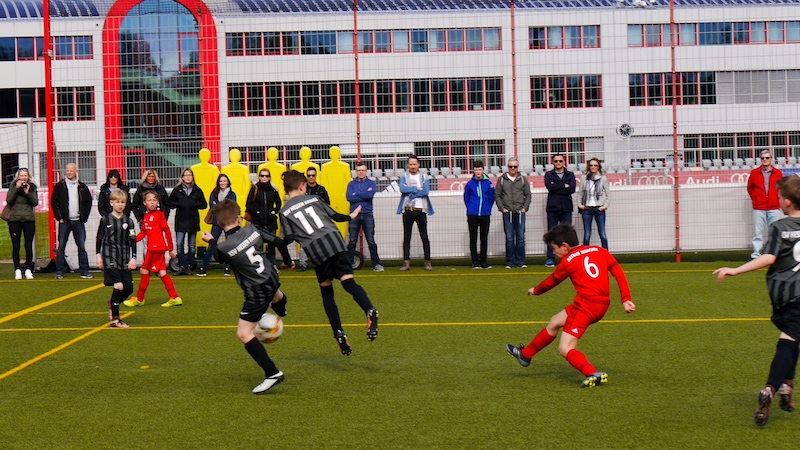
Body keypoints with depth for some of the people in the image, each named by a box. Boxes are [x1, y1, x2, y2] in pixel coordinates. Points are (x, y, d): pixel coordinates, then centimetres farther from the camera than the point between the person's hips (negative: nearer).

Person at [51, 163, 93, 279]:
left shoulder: (82, 187, 8)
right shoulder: (60, 186, 3)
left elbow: (88, 202, 13)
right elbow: (54, 202, 3)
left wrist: (84, 217, 5)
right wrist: (59, 217, -4)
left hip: (78, 221, 1)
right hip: (65, 221, -1)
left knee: (82, 247, 2)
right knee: (61, 247, -1)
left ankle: (84, 271, 6)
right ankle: (59, 272, 3)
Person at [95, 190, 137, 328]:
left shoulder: (128, 221, 7)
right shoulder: (105, 219, 1)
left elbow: (132, 240, 8)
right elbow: (99, 238, 6)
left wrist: (133, 258, 1)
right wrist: (98, 255, 1)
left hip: (124, 259, 4)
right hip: (110, 258, -4)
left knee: (129, 288, -1)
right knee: (119, 285, -15)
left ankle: (113, 303, 30)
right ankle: (114, 319, -7)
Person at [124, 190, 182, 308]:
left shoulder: (159, 214, -8)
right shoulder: (146, 217, 13)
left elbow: (167, 231, -8)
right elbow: (143, 232, 15)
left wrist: (170, 249, -8)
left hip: (156, 248, -8)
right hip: (152, 248, 8)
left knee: (144, 271, -2)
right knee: (161, 273, 8)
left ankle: (139, 299, 9)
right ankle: (175, 298, 11)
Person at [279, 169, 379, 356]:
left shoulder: (285, 212, 10)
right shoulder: (314, 199, 16)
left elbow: (289, 238, 1)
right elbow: (334, 216, 21)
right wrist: (350, 216, 39)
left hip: (315, 250, -1)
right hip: (334, 241, 1)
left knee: (326, 290, 15)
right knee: (348, 282, -8)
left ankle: (339, 334, 7)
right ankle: (370, 311, -36)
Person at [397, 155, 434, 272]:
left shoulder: (425, 177, 5)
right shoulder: (404, 177, 6)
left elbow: (426, 191, -11)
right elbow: (402, 189, -13)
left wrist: (410, 190, -11)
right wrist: (417, 189, -11)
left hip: (420, 210, -1)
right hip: (407, 211, 1)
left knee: (424, 237, 1)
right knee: (406, 237, 2)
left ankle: (427, 262, 4)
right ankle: (406, 262, 4)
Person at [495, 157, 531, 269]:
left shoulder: (523, 179, 9)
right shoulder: (502, 179, 7)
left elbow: (528, 195, 10)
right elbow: (497, 195, 7)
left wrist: (525, 208, -1)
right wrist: (502, 208, -3)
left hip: (520, 213, 1)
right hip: (507, 213, -1)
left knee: (521, 238, 1)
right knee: (509, 239, 0)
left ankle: (520, 261, 6)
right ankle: (510, 262, 5)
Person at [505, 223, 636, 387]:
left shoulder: (568, 261, -2)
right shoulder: (600, 251, 12)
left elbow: (551, 281, 16)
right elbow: (619, 273, 3)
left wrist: (536, 290, 35)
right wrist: (626, 299, 2)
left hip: (585, 305, -8)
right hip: (602, 305, 8)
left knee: (565, 348, -8)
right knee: (554, 322, 24)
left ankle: (593, 374, -28)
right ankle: (525, 355, 39)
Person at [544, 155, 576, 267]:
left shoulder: (570, 175, 12)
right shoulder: (549, 175, 9)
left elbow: (572, 189, -6)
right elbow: (549, 187, -11)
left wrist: (556, 188, -9)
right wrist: (564, 185, -8)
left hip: (566, 209, 1)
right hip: (552, 208, -1)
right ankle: (551, 258, 1)